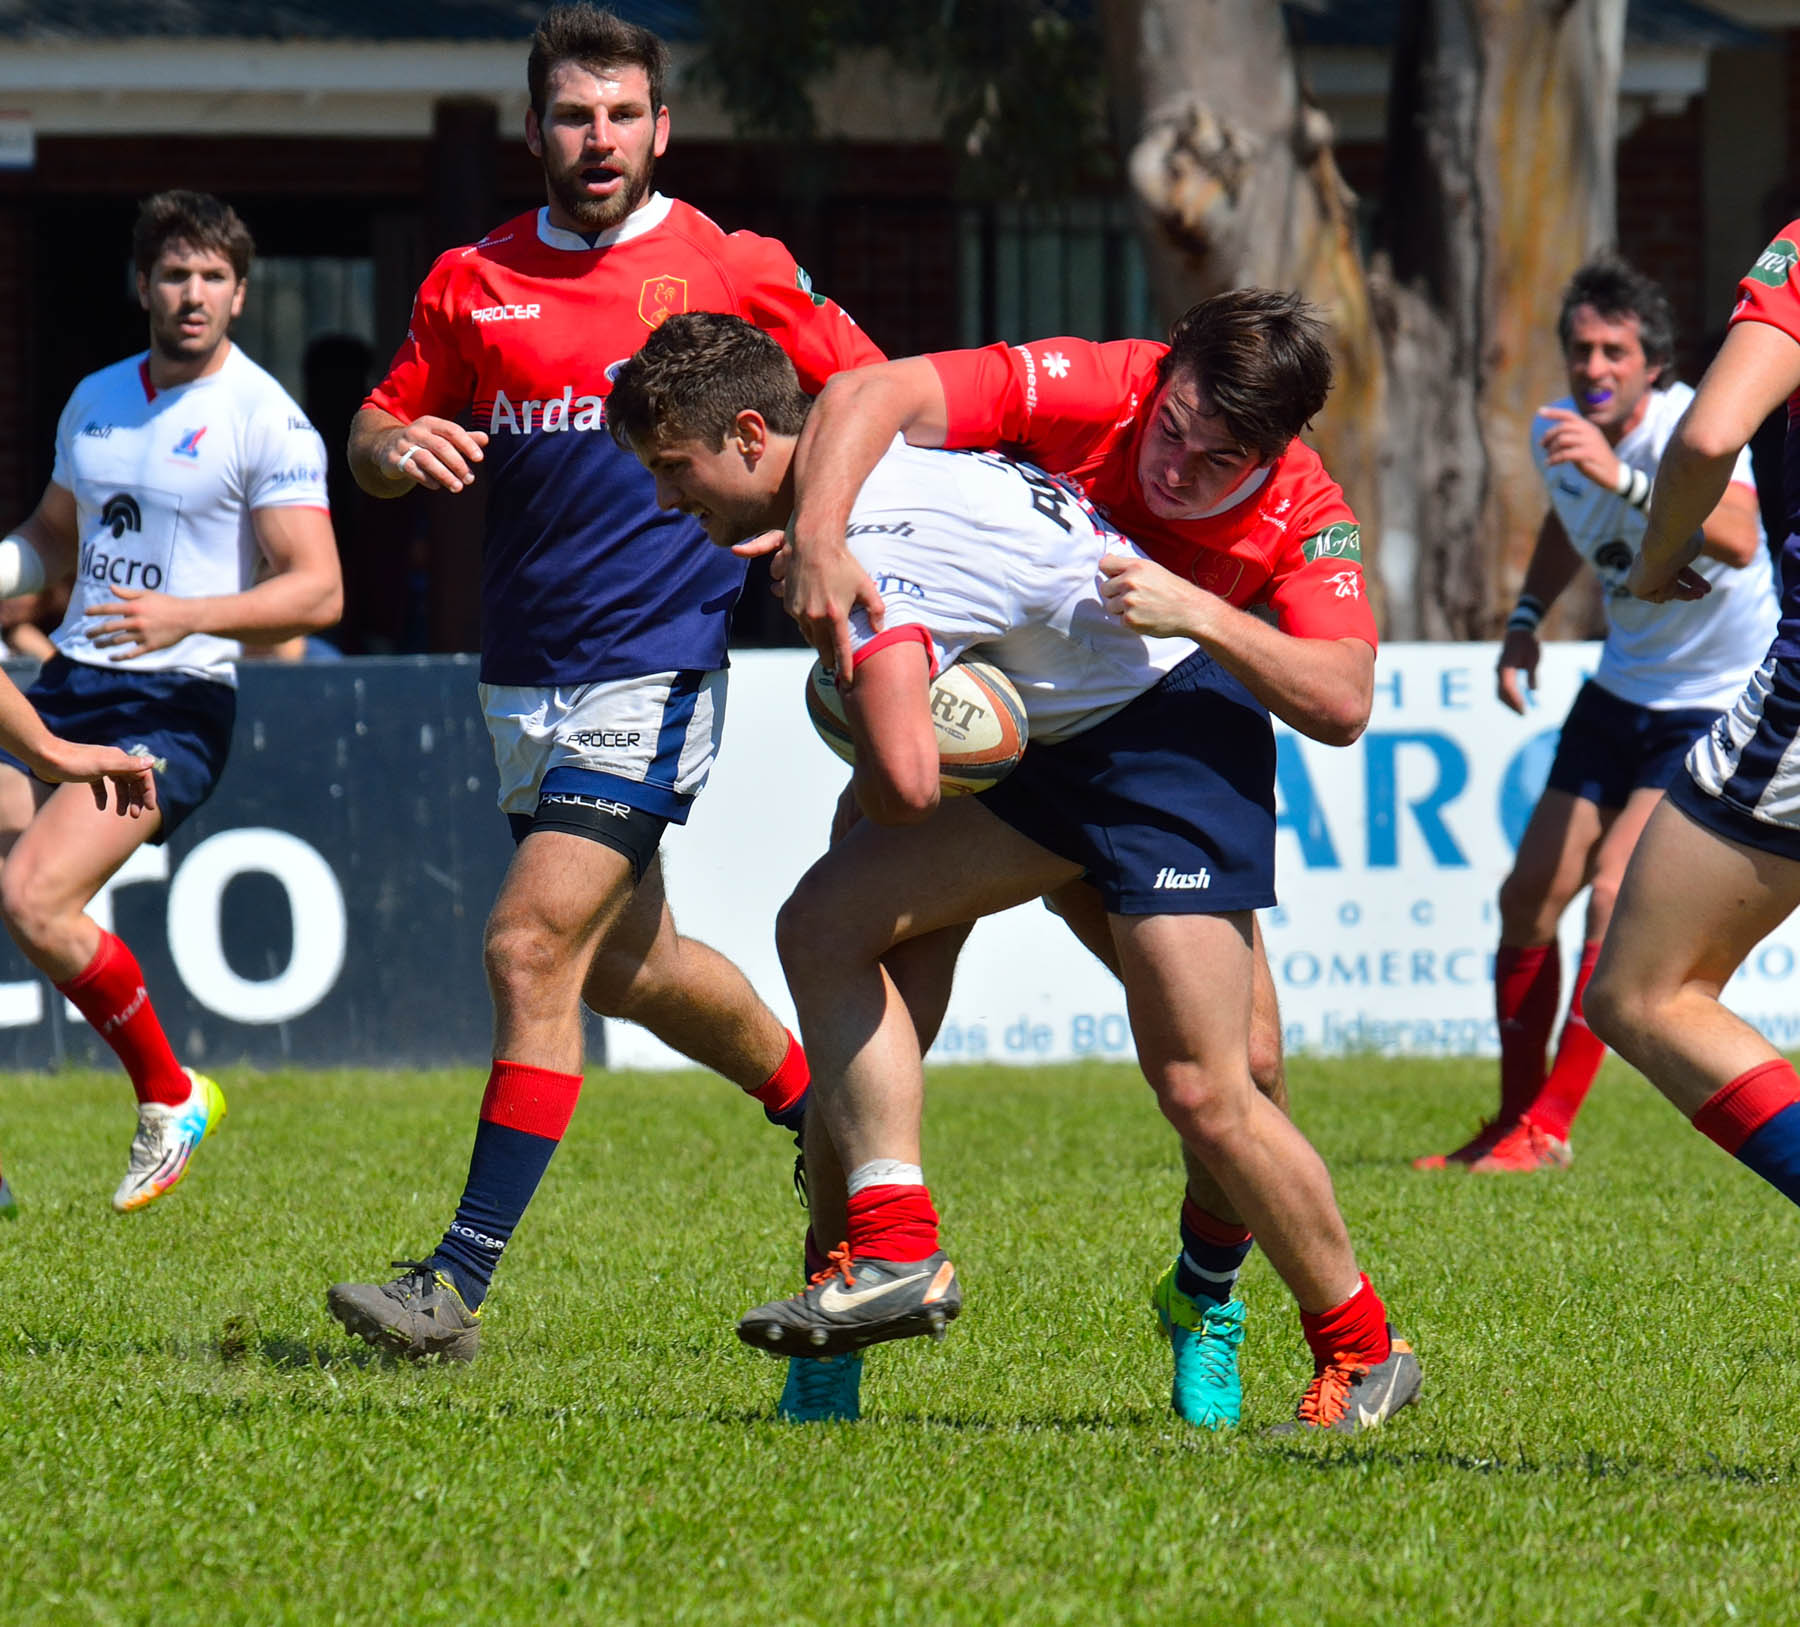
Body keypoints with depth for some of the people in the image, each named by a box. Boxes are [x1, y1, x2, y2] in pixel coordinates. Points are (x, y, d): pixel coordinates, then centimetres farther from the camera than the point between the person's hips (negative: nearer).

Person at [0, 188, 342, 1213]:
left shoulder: (265, 422, -7)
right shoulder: (96, 400, 15)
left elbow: (318, 591, -14)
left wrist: (189, 616, -27)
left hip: (173, 706, -7)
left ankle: (170, 1097, -3)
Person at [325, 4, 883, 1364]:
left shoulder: (735, 269, -3)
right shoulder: (472, 284, 8)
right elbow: (377, 433, 14)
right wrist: (394, 449, -10)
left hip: (655, 666, -6)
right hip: (524, 677, 6)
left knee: (535, 947, -16)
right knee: (628, 963, 17)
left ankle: (460, 1286, -16)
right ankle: (817, 1099, 45)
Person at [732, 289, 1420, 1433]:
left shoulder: (1307, 520, -16)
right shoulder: (1090, 392, -19)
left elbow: (1343, 702, -24)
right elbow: (869, 395, -26)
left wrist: (1201, 614, -35)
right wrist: (818, 538, -42)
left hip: (1182, 745, -4)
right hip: (1029, 737, 4)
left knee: (1206, 1093, -11)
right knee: (825, 927, -11)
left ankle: (1361, 1348, 7)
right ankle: (894, 1249, -12)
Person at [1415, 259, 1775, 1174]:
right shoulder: (1557, 434, -4)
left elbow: (1739, 541, -46)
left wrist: (1623, 477, -56)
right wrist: (1526, 617, 7)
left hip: (1722, 702, -7)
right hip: (1620, 690, 7)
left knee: (1614, 899, -19)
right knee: (1529, 899, 4)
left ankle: (1546, 1129, -10)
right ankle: (1515, 1119, 21)